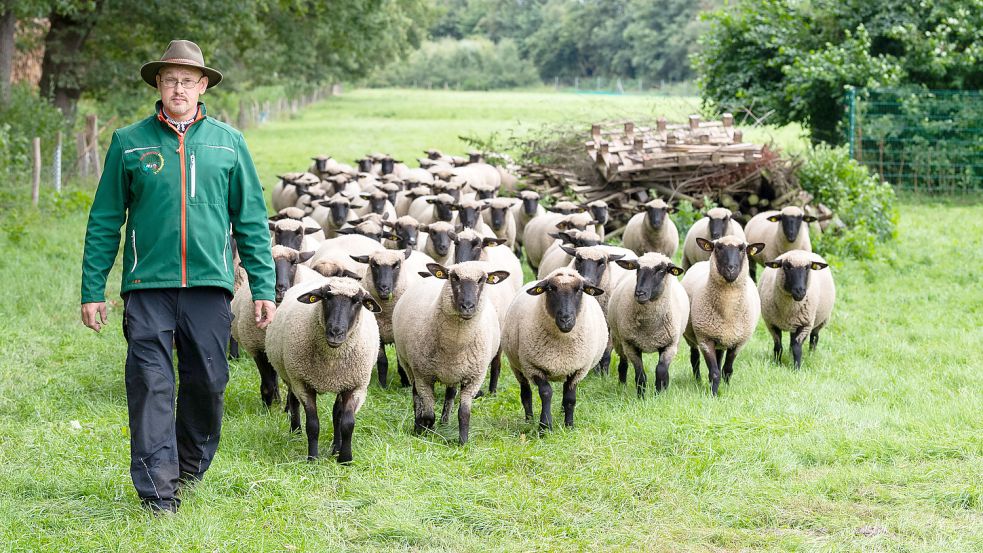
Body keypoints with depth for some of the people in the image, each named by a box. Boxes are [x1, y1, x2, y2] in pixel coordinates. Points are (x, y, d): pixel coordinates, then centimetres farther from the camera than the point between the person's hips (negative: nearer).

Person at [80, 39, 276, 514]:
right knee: (150, 384, -7)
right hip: (148, 284, -1)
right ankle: (157, 485, -5)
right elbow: (104, 221, 8)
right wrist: (92, 289, 3)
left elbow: (251, 221, 10)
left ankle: (192, 465, 27)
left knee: (207, 382, 4)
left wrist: (263, 287, 4)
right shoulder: (129, 143, 6)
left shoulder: (228, 142, 10)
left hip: (210, 284, 1)